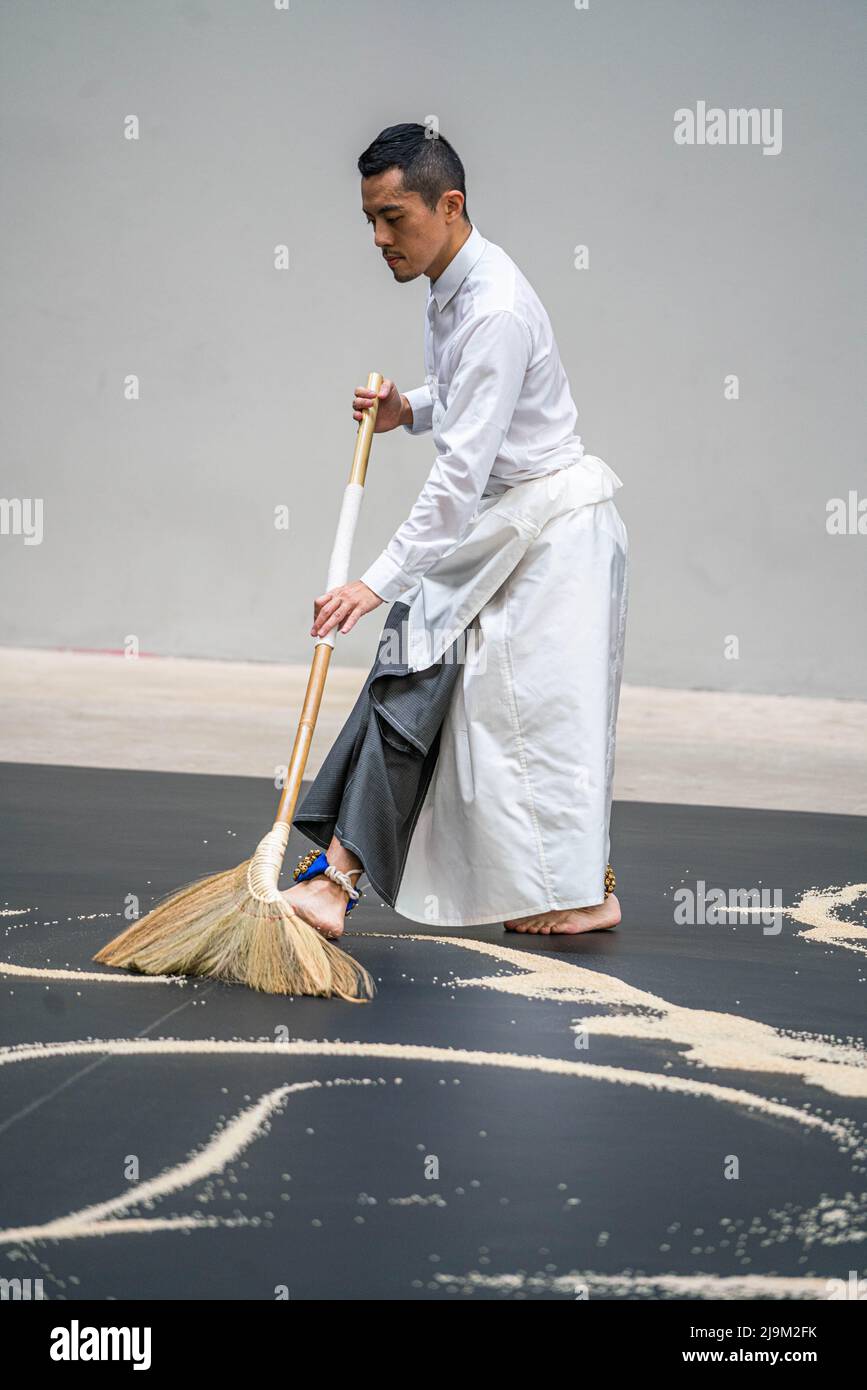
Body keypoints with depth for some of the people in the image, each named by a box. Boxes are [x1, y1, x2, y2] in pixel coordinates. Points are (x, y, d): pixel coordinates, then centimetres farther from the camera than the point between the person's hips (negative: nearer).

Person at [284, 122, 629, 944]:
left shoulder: (496, 309, -26)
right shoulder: (448, 282, 5)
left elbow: (462, 472, -29)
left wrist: (381, 582, -31)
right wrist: (407, 411, 2)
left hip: (554, 524, -9)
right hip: (493, 523, 9)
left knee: (544, 707, -4)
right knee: (410, 672, 3)